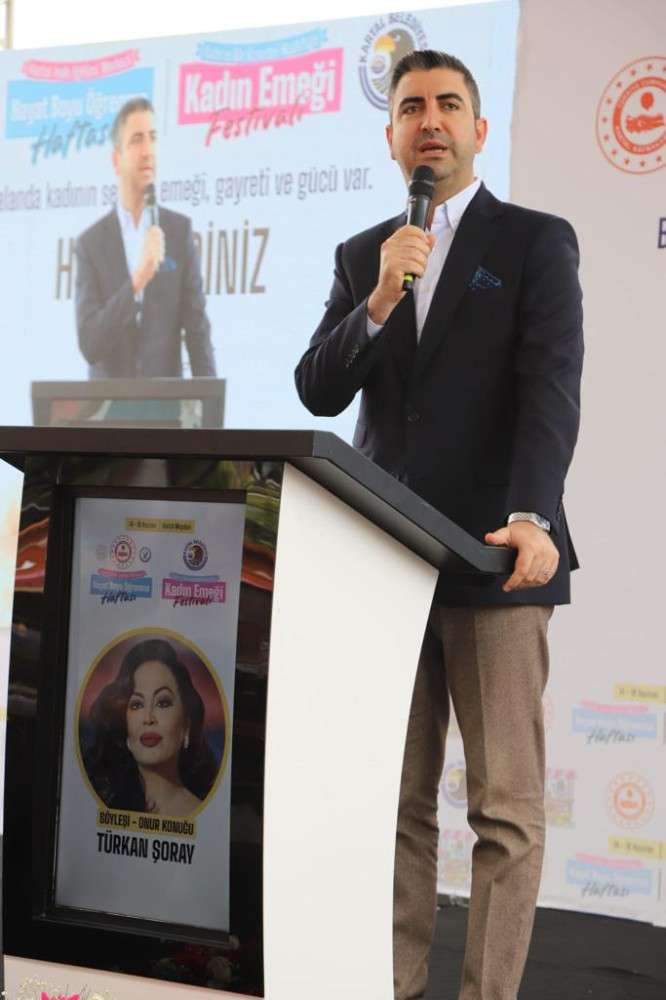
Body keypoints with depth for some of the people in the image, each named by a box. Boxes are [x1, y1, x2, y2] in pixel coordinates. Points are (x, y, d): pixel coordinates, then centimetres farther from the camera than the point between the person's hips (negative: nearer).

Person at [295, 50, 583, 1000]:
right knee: (397, 802, 8)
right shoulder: (361, 256, 15)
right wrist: (380, 300, -11)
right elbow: (318, 392, 6)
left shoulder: (537, 242, 2)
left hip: (494, 559, -4)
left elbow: (551, 388, -10)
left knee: (506, 808, -4)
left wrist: (533, 517, -25)